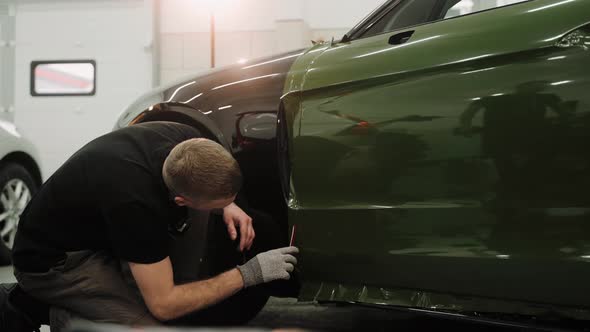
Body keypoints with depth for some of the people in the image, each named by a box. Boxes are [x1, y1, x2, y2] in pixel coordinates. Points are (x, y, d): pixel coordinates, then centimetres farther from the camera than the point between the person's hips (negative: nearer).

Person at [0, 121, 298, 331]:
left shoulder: (187, 140, -17)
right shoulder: (137, 203, -37)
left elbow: (212, 178, 11)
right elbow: (163, 305, -27)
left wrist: (228, 207, -9)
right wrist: (247, 274, -22)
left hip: (98, 230, 9)